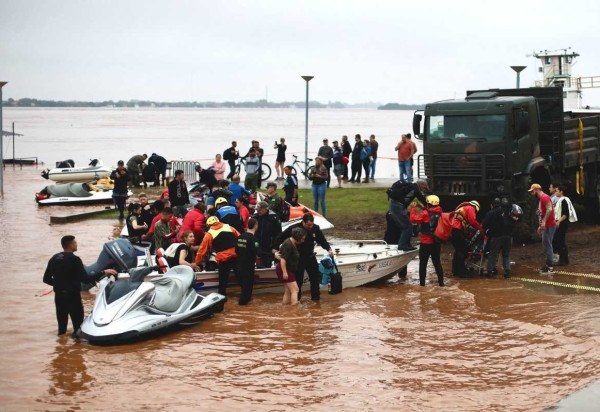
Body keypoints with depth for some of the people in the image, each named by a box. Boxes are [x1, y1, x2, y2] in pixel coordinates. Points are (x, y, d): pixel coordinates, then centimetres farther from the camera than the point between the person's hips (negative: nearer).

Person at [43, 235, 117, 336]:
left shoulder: (54, 259, 5)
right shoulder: (74, 260, -14)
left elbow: (46, 279, 10)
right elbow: (85, 279, -20)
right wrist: (103, 272, -14)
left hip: (59, 295, 7)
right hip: (72, 295, -7)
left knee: (62, 326, 13)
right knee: (78, 324, -1)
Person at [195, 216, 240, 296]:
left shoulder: (209, 234, 7)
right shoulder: (229, 228, 13)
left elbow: (203, 250, 9)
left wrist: (197, 263, 19)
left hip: (223, 259, -2)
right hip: (236, 256, 2)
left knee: (223, 280, 9)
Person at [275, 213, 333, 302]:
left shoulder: (315, 228, -8)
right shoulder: (294, 228, -19)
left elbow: (322, 240, 5)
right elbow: (281, 237, -8)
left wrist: (328, 249, -9)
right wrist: (276, 248, -9)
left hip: (310, 257, 4)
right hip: (298, 258, -4)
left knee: (315, 278, 7)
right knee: (298, 279, 2)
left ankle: (315, 297, 20)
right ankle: (296, 299, 14)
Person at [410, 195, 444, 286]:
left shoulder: (425, 214, -17)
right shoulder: (439, 213, 2)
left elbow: (413, 219, -15)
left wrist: (413, 209, -4)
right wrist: (421, 208, 16)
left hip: (426, 242, -5)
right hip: (437, 243, 5)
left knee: (423, 262, 4)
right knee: (437, 262, 14)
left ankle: (422, 282, 3)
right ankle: (441, 281, 13)